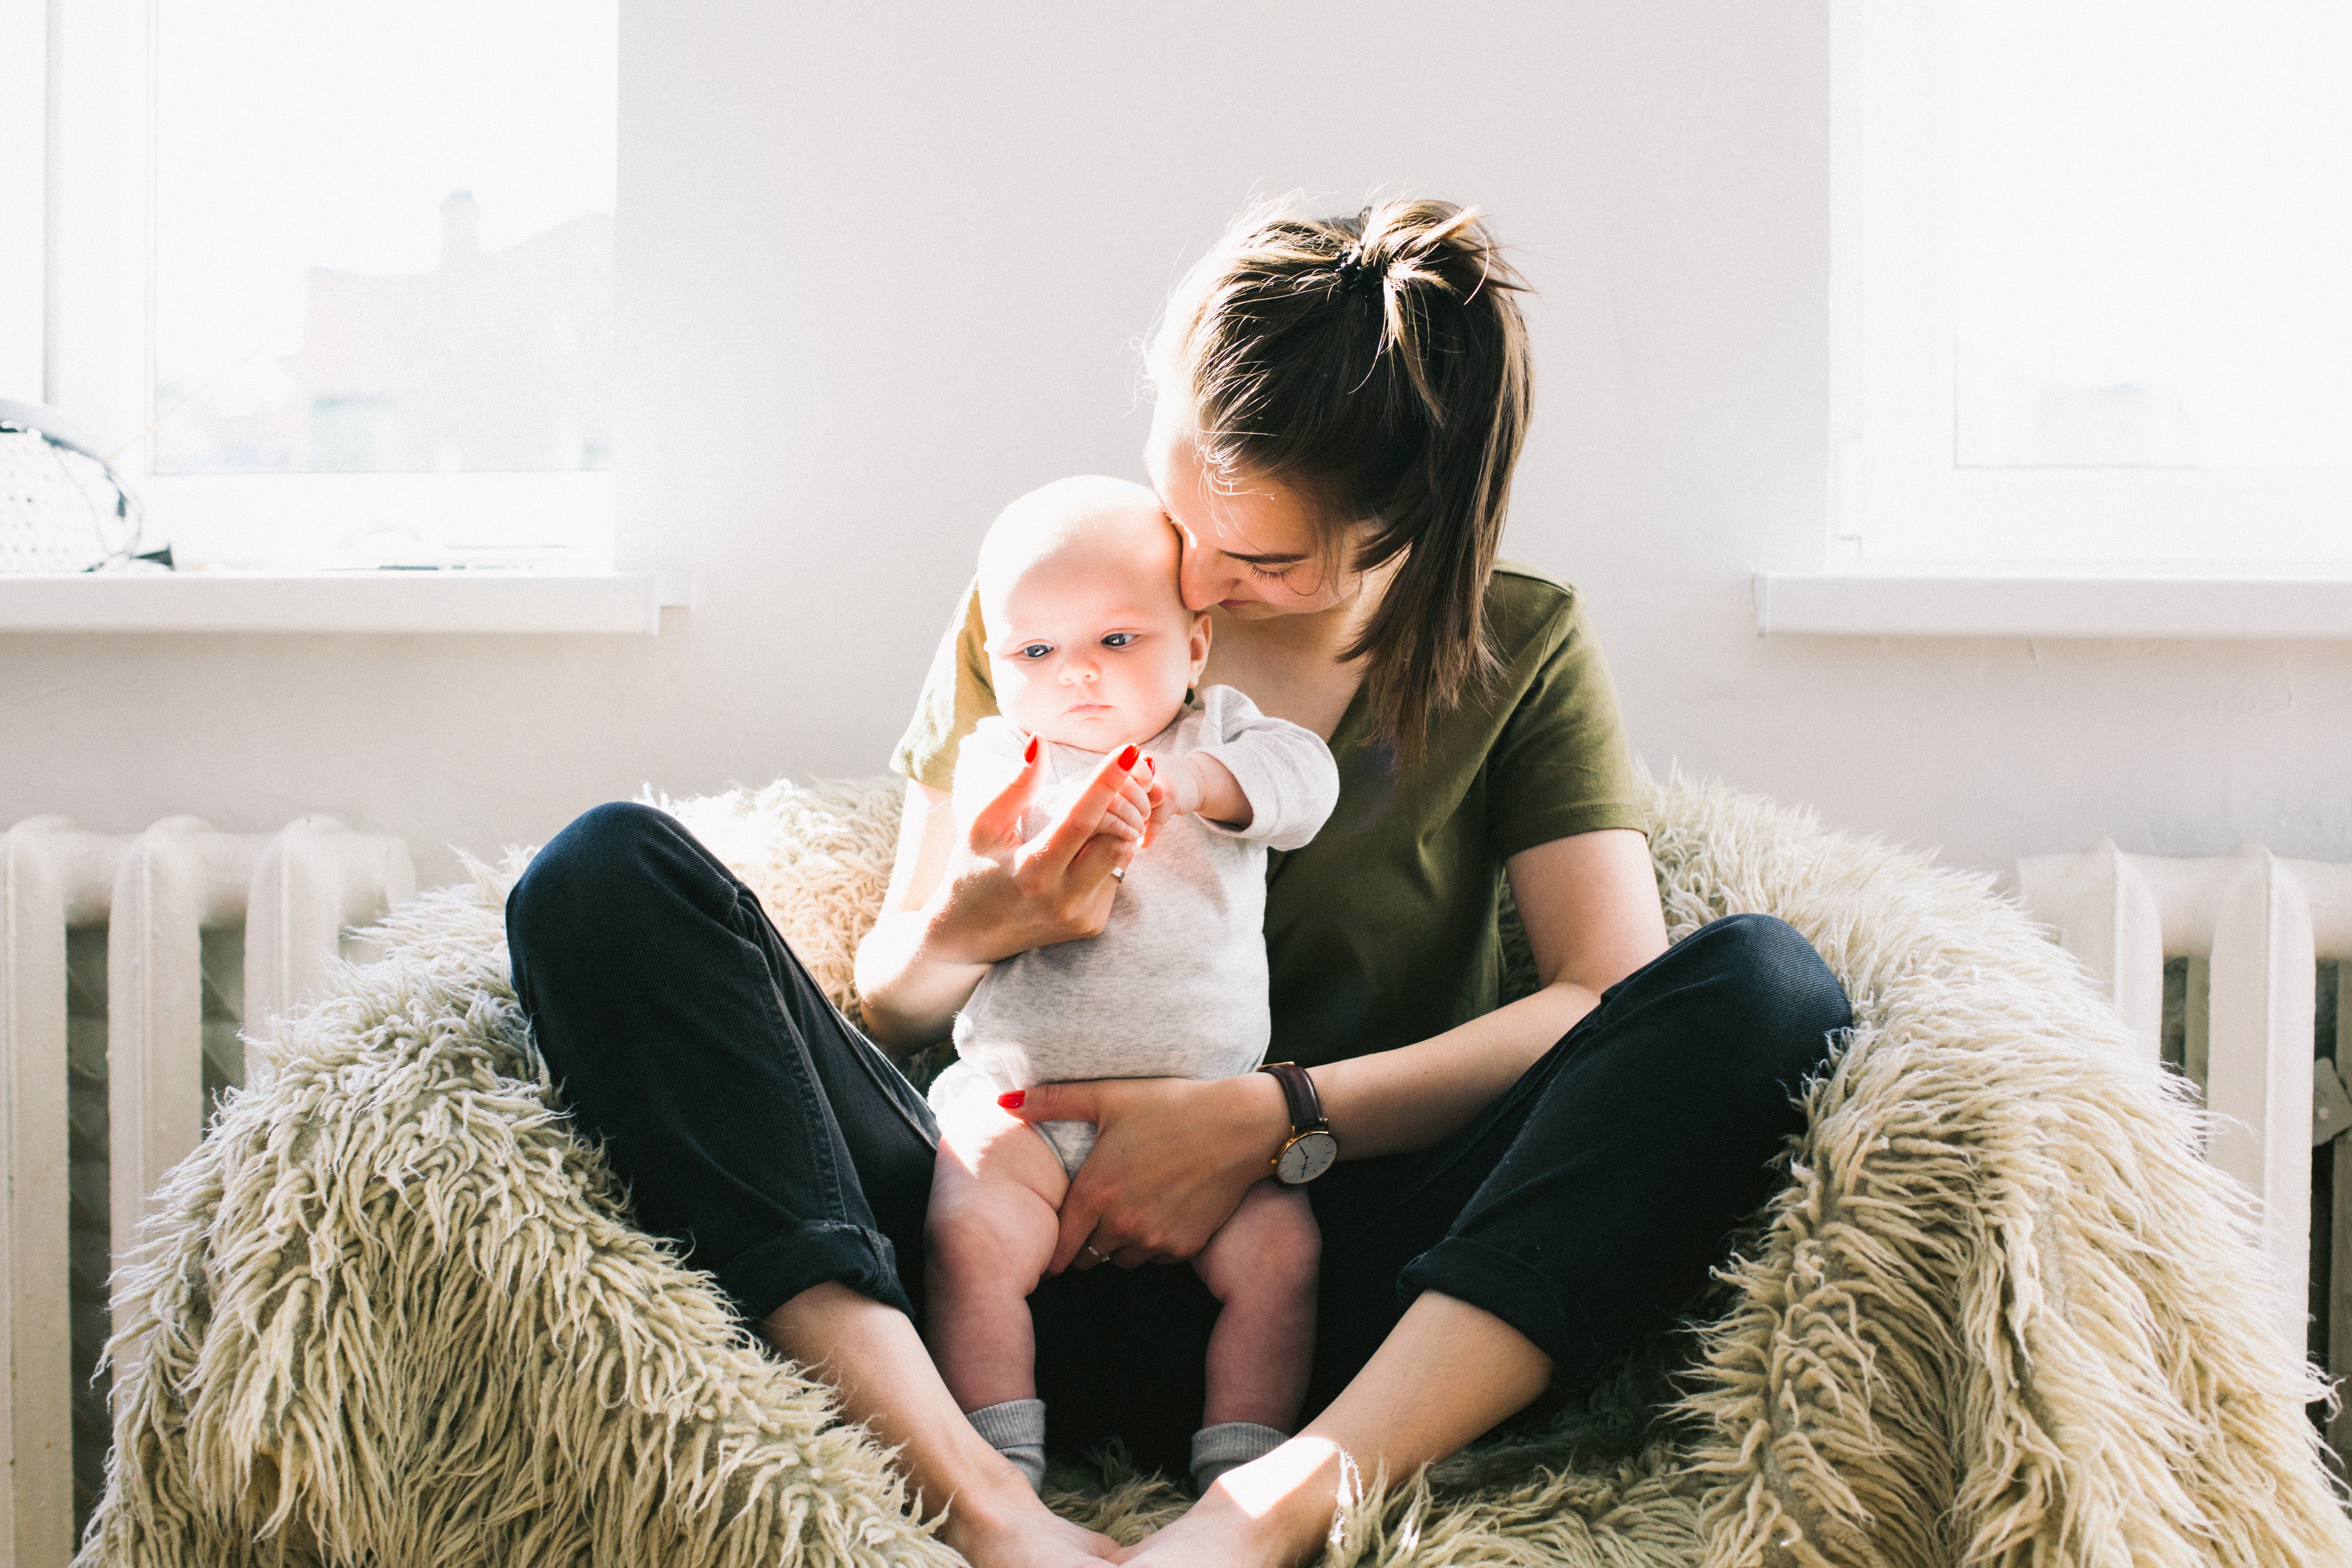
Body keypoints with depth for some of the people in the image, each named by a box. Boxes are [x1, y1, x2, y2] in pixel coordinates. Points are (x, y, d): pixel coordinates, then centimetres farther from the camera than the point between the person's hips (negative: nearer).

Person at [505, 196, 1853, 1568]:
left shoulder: (1520, 647, 8)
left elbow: (1617, 992, -6)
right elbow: (892, 998, 12)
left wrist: (1274, 1118, -15)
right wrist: (973, 929, -13)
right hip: (1036, 1264, 1)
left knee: (1770, 983, -24)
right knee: (609, 875, -16)